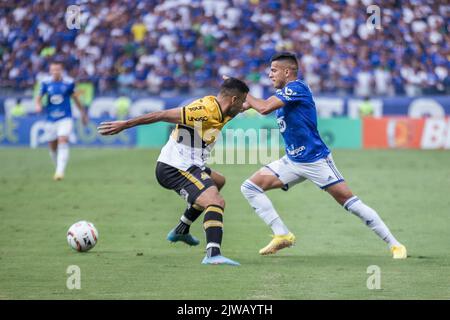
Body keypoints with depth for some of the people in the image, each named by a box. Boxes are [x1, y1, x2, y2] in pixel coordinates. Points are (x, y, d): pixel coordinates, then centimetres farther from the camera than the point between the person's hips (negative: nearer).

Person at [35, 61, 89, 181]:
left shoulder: (69, 82, -4)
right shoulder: (46, 83, -2)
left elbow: (75, 97, 11)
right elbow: (39, 97, 8)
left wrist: (83, 112, 21)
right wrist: (38, 105, -15)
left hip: (65, 118, -3)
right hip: (51, 119, 3)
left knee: (63, 142, -20)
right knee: (52, 147, 8)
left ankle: (60, 171, -23)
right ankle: (58, 168, 32)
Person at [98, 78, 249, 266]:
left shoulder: (216, 108, 8)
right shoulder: (205, 111, -21)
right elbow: (162, 115, -19)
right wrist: (125, 125, -18)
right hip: (176, 169, -11)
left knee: (218, 181, 35)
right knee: (216, 202, -25)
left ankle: (181, 230, 38)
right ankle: (213, 254, -41)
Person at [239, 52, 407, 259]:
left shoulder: (296, 88, -16)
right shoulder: (283, 93, 11)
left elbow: (264, 108, -24)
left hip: (316, 160, -9)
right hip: (293, 161, 9)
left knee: (351, 203, -11)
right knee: (250, 187, -1)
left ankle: (394, 245, -4)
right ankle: (282, 235, 0)